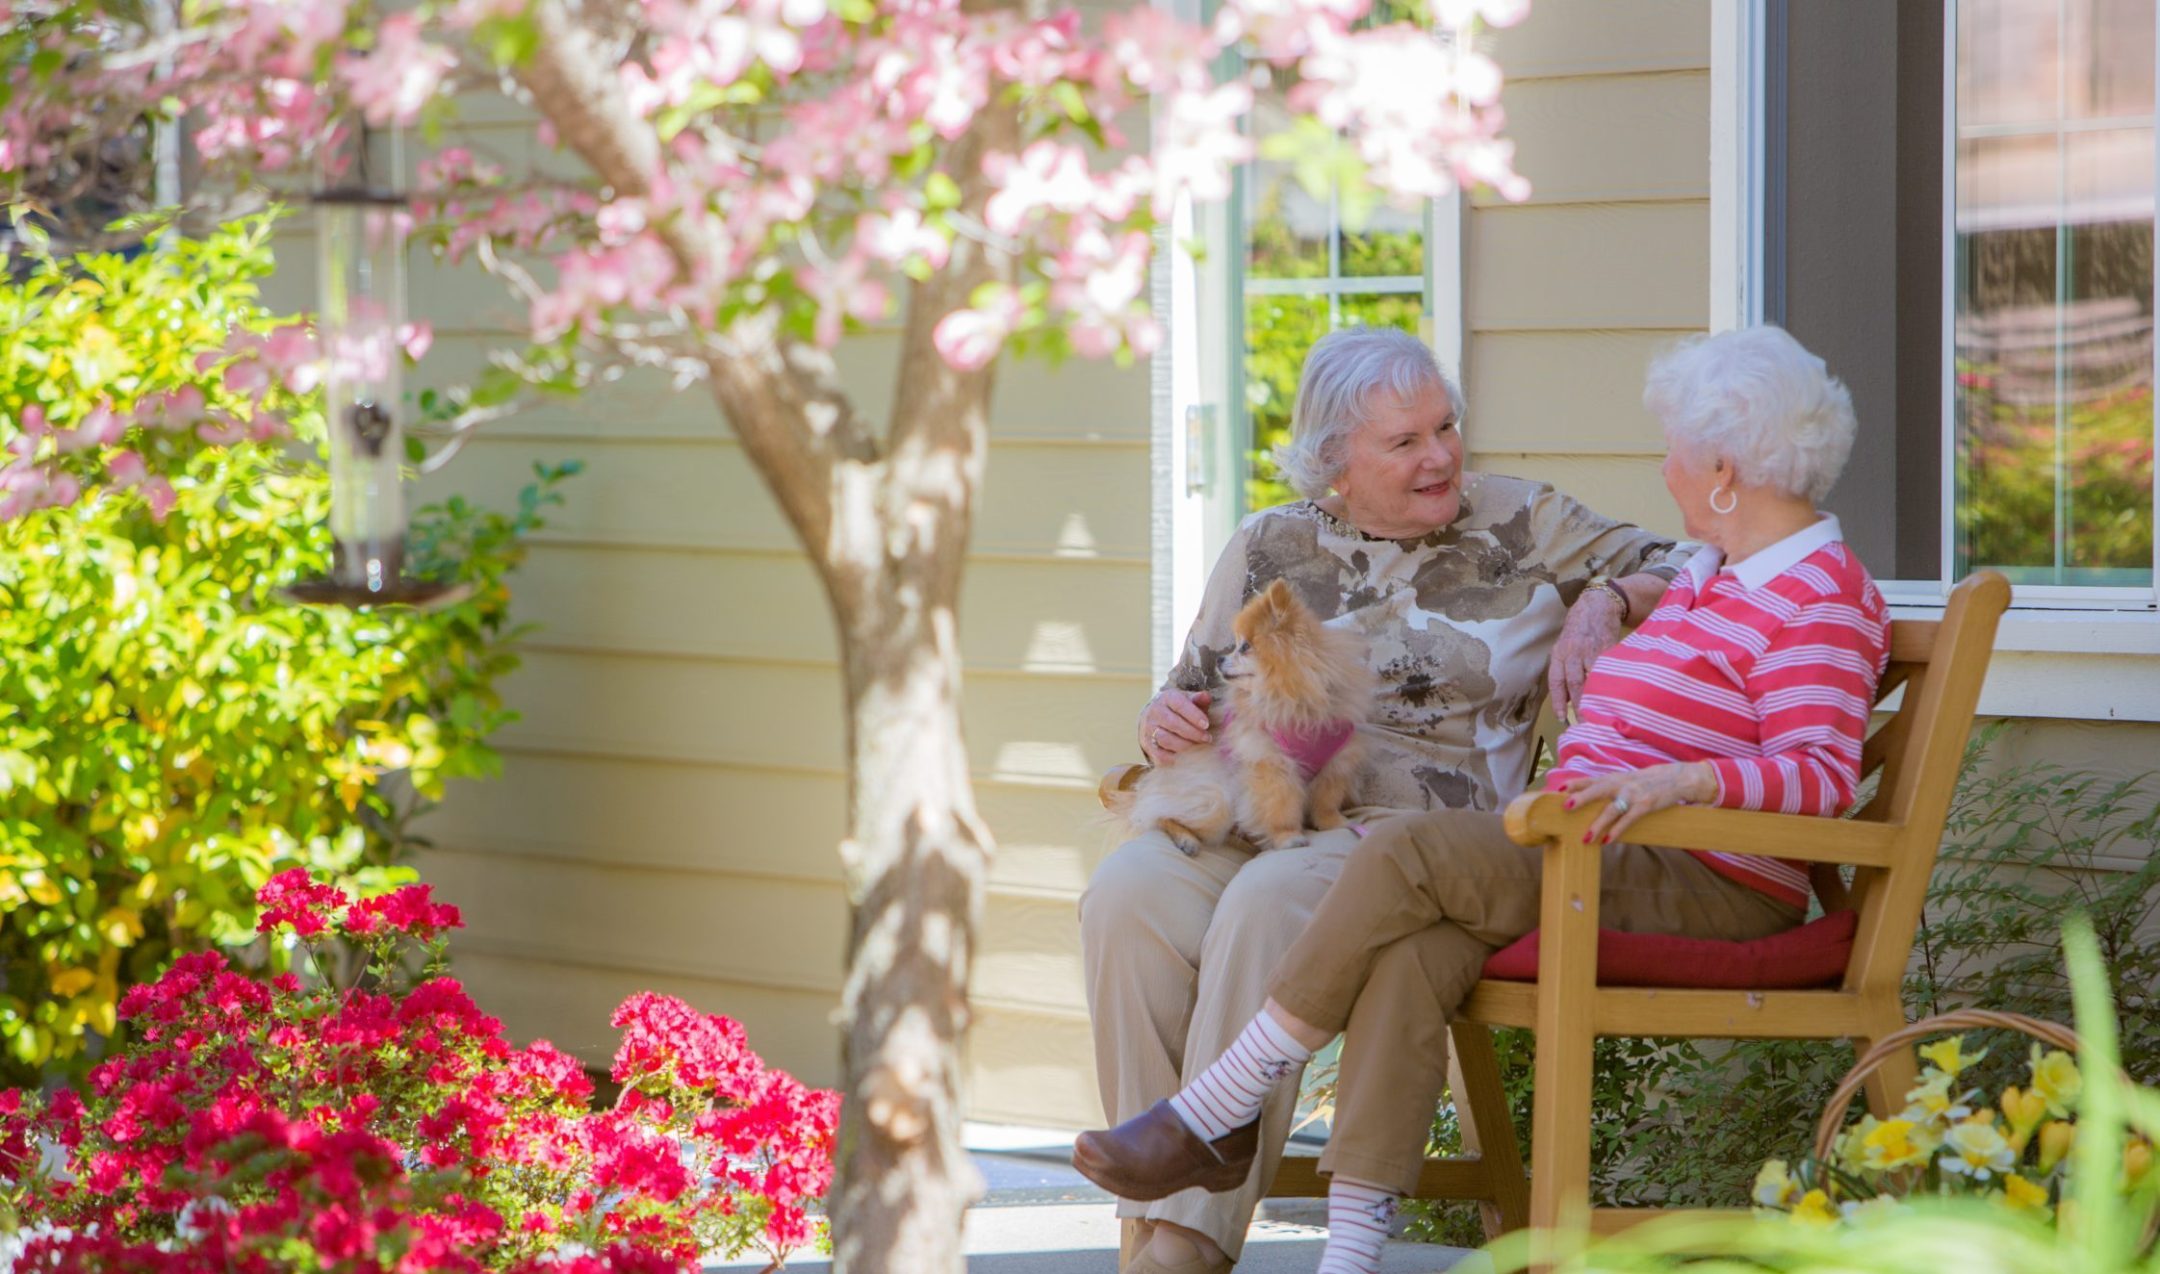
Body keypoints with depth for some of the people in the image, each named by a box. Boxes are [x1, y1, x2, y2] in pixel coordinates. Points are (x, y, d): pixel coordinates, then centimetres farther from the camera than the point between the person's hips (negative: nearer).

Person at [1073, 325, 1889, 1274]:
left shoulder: (1816, 599, -7)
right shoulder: (1710, 574, 25)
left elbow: (1824, 774, -20)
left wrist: (1674, 781, -34)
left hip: (1708, 891, -9)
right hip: (1609, 871, 9)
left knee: (1408, 856, -23)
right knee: (1416, 946, -23)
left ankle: (1219, 1114, -14)